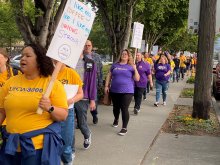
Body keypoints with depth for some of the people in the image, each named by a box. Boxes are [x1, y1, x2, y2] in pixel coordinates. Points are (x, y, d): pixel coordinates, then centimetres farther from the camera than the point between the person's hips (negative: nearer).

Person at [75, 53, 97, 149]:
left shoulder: (90, 63, 0)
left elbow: (92, 82, 0)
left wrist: (92, 100, -2)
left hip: (82, 98, -1)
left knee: (81, 123, 7)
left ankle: (87, 135, 41)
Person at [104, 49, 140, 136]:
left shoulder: (131, 66, 1)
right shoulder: (115, 65, 8)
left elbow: (137, 79, -3)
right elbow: (109, 76, 12)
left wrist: (135, 69, -16)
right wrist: (106, 86, 5)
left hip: (127, 91, -3)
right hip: (114, 91, 3)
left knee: (124, 109, -7)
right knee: (116, 107, 17)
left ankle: (124, 128, 1)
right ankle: (116, 120, 46)